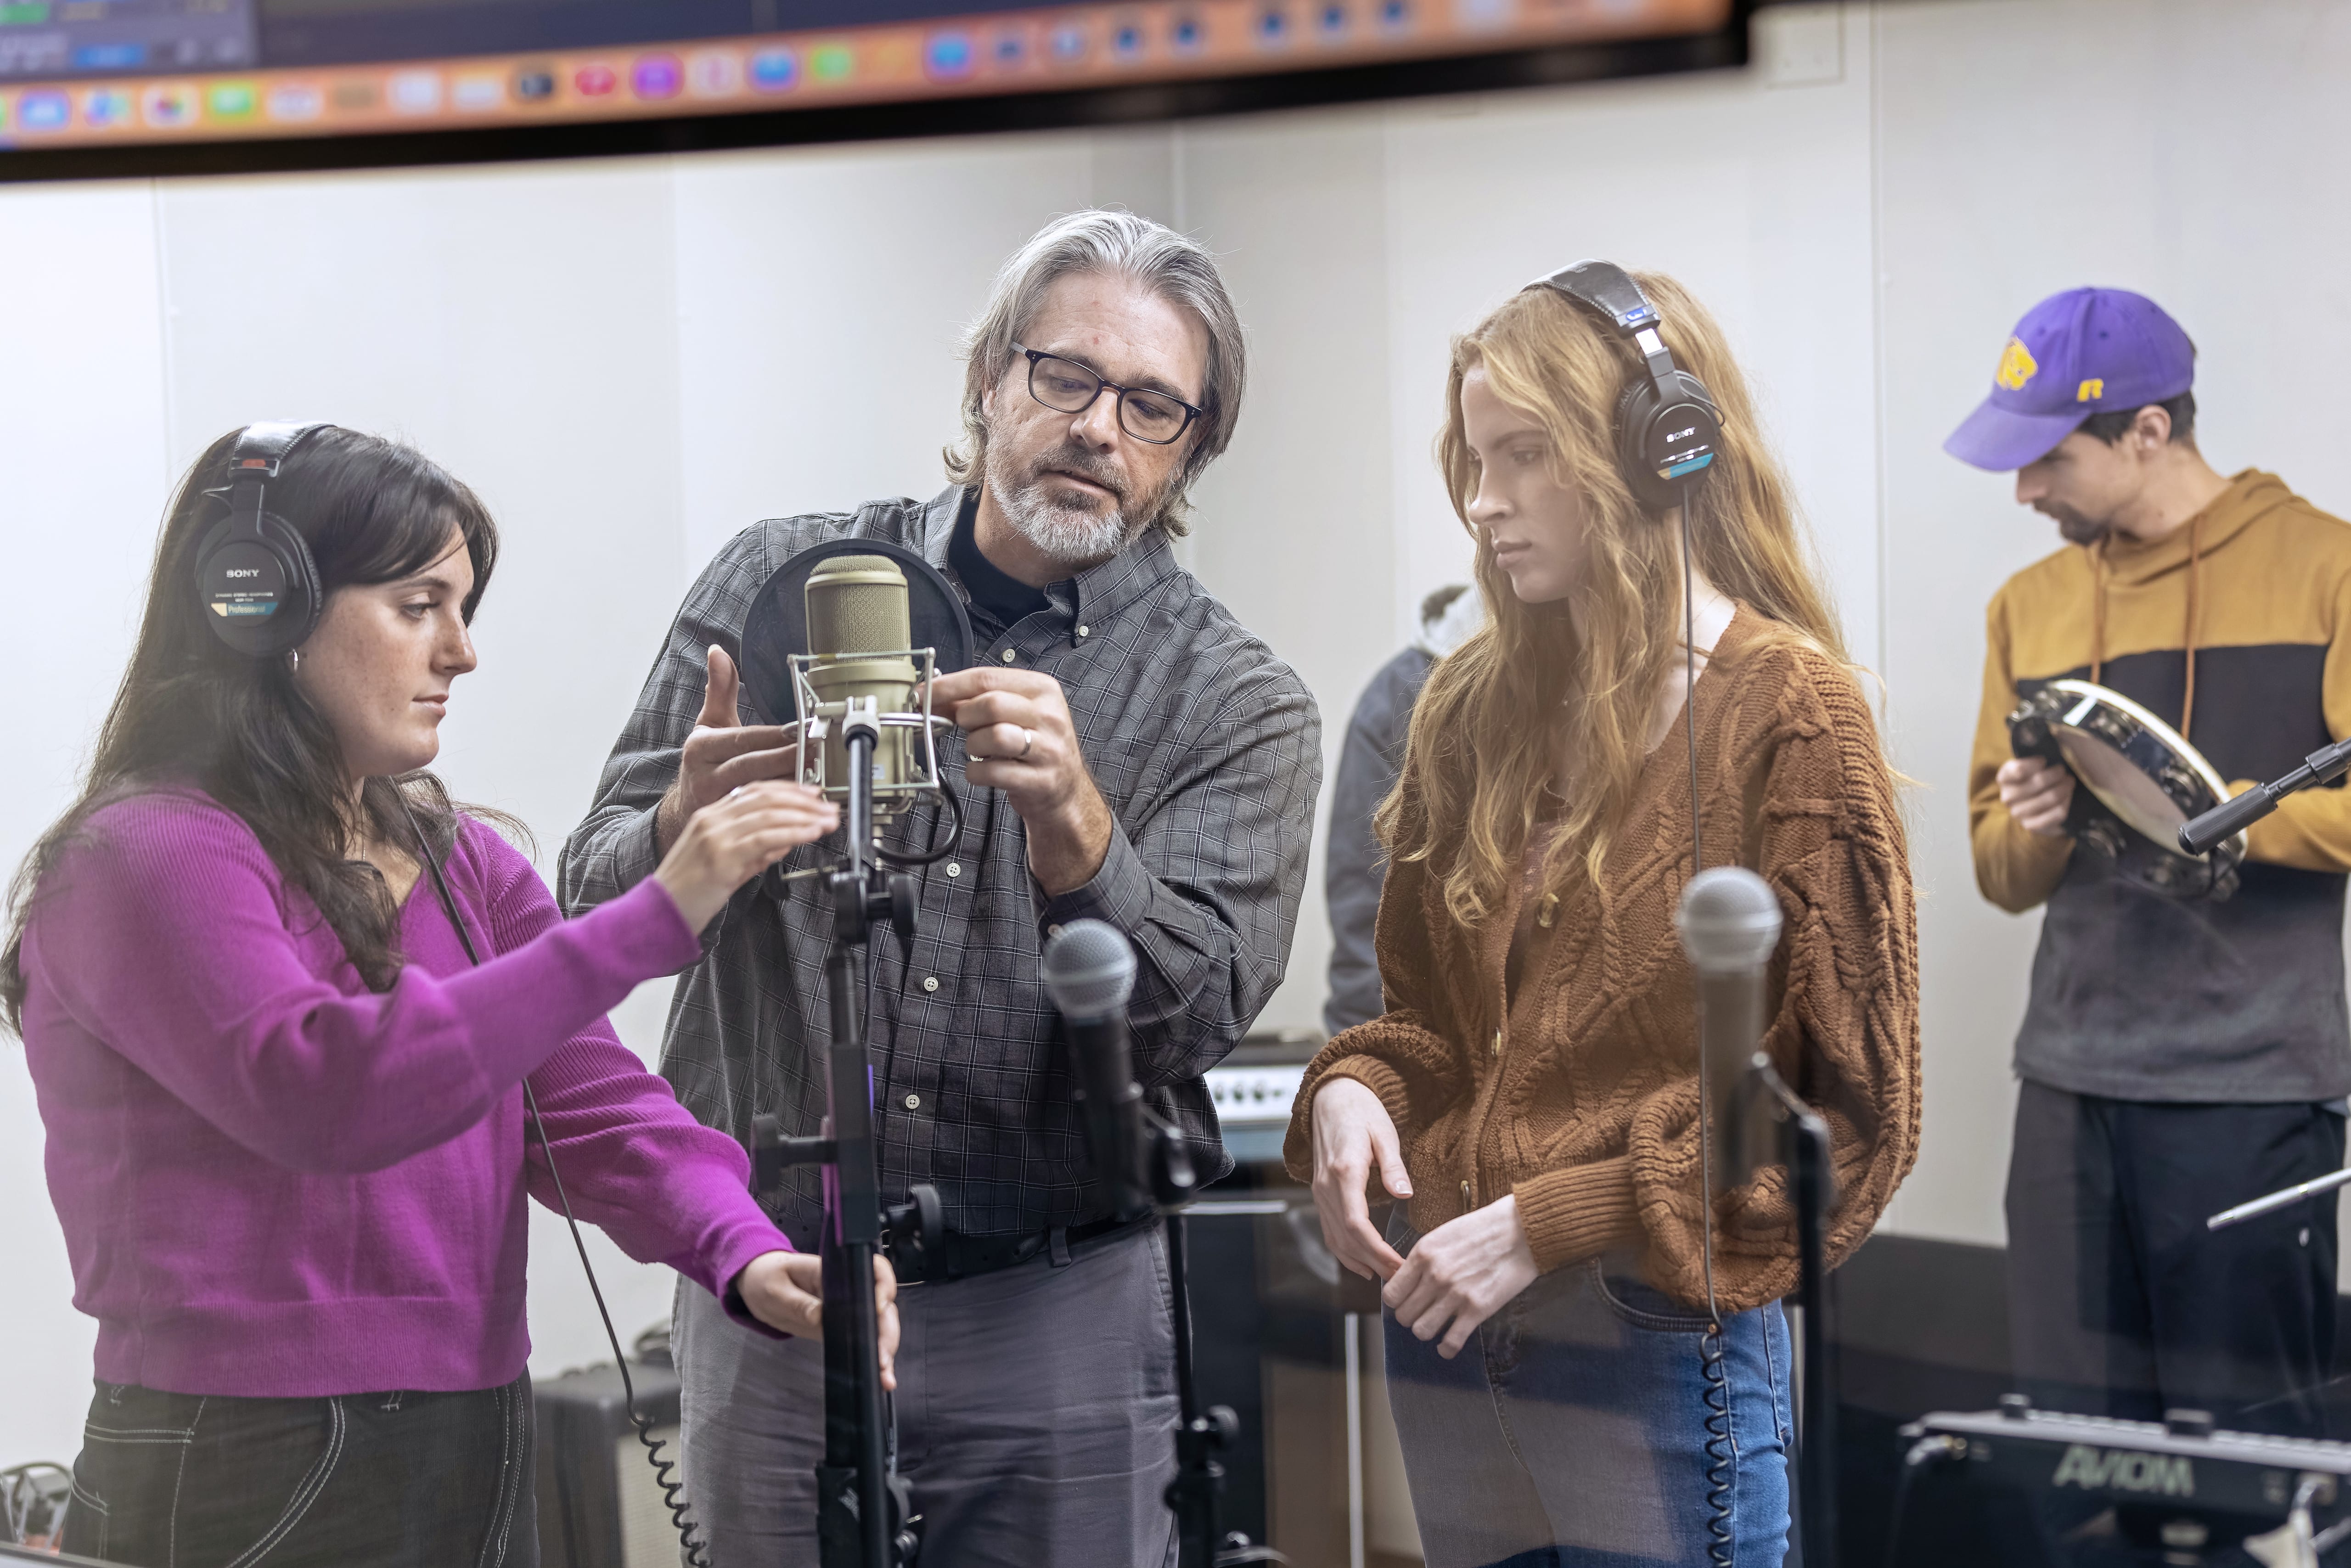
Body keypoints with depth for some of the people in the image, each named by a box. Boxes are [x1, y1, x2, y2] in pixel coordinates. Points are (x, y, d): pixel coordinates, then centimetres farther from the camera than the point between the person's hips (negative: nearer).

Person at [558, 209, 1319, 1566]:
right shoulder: (778, 583, 4)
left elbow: (1187, 1025, -12)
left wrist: (1072, 826, -29)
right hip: (771, 1294, 1)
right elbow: (600, 908, 3)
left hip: (1058, 1313, -1)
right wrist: (686, 825, -20)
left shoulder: (1242, 706, 0)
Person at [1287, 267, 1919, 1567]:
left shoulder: (1784, 707, -9)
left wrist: (1550, 1220, -15)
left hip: (1658, 1345, -6)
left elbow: (1846, 1107, -10)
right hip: (1447, 1335, 6)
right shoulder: (1475, 710, 10)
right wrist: (1353, 1086, -4)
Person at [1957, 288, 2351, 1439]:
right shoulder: (2030, 606, 16)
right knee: (2074, 1425, 6)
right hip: (2072, 1077, 5)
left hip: (2249, 1085, -5)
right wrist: (2032, 827, -4)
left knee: (2252, 1443, -4)